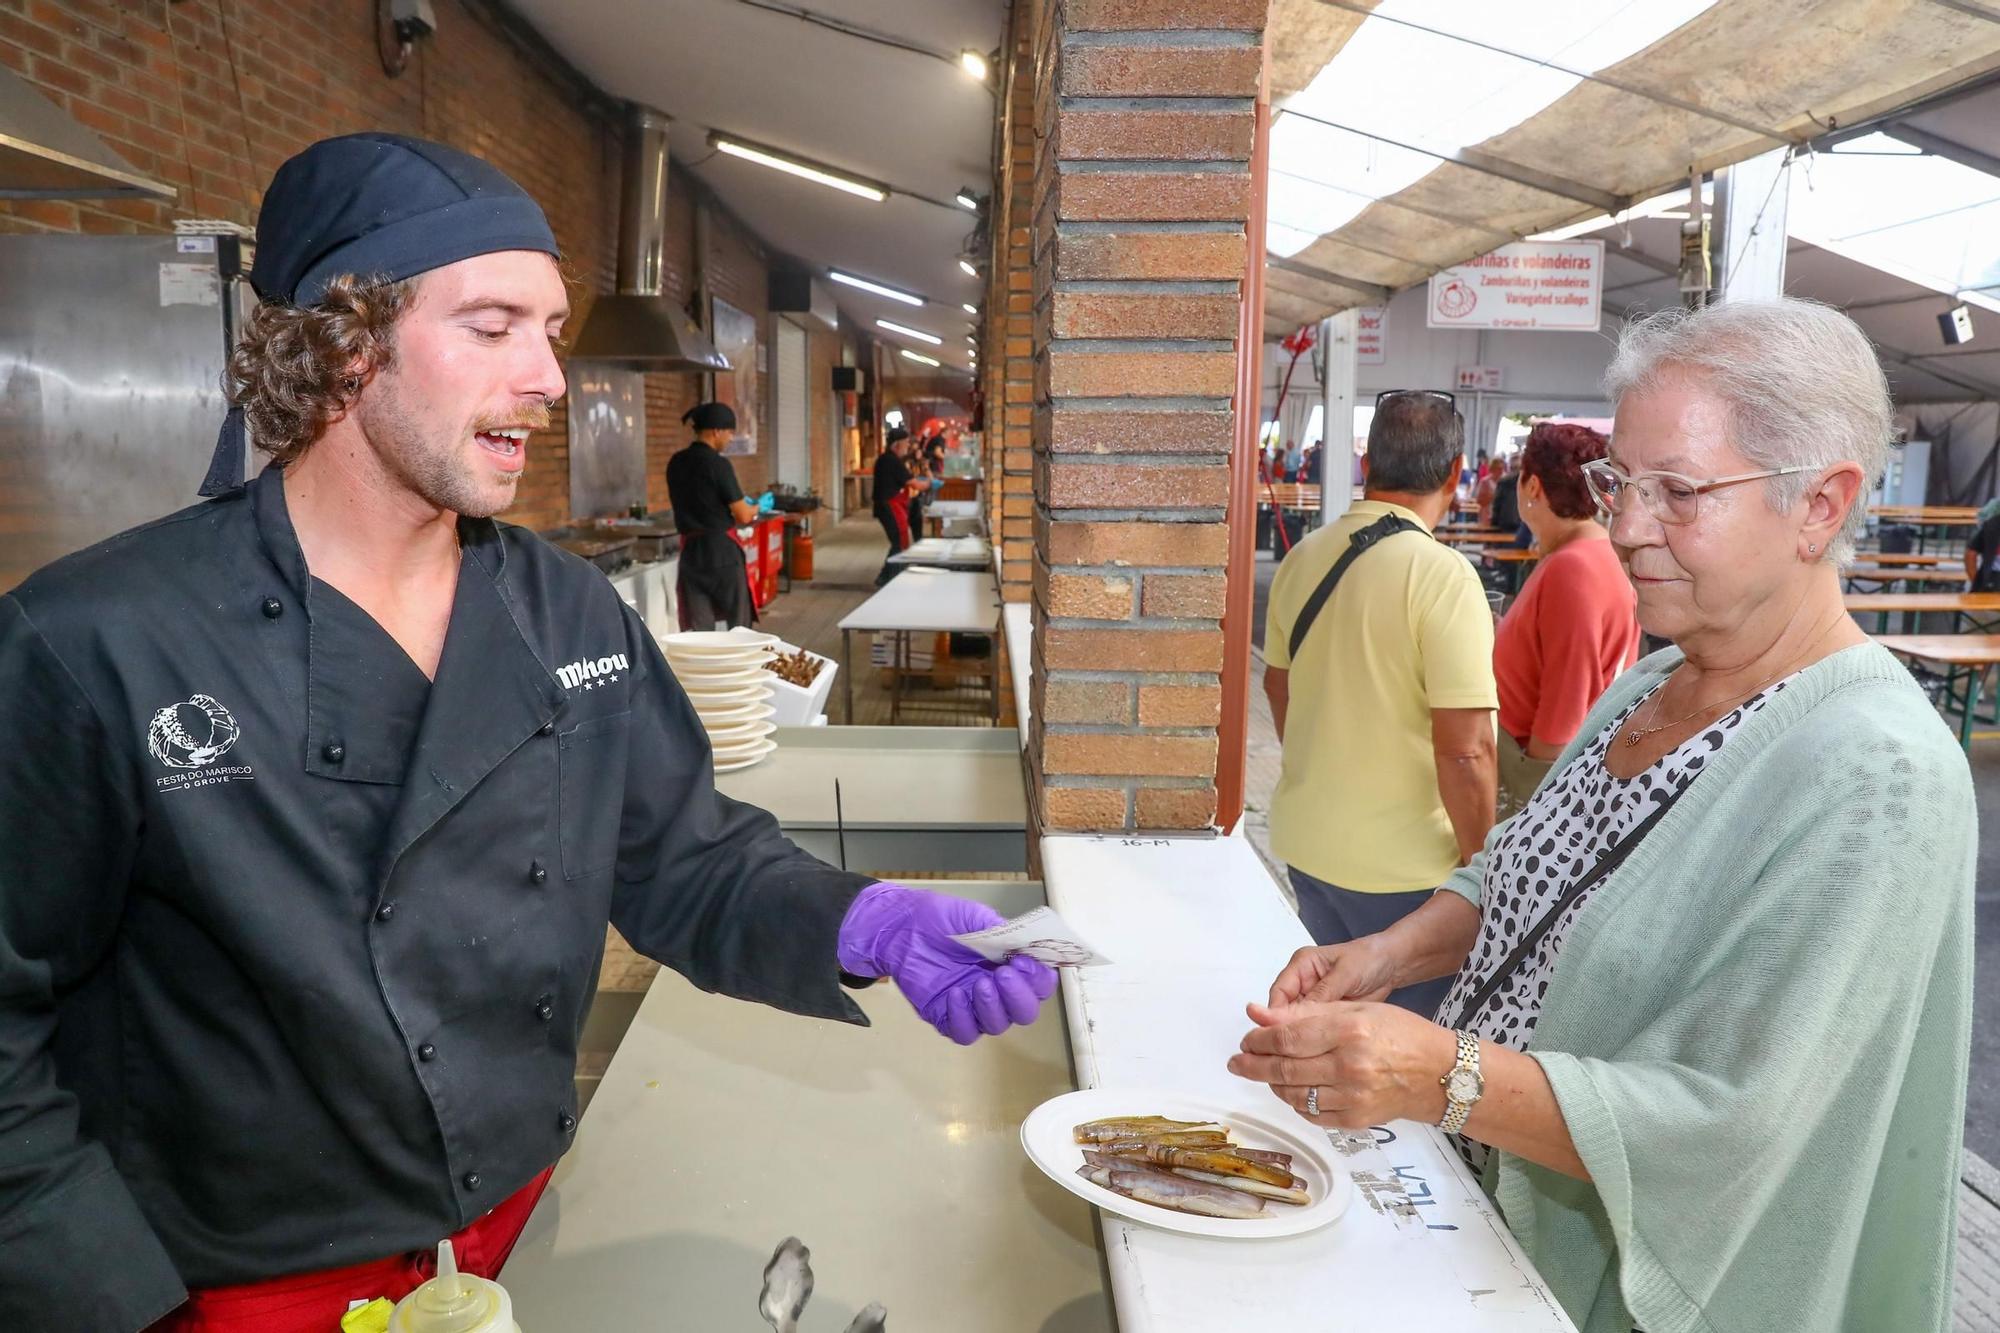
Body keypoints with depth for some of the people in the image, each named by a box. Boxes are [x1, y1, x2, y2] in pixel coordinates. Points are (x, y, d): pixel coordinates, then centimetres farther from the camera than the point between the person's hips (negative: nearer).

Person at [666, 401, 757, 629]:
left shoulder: (676, 463, 6)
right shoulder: (718, 464, -14)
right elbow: (743, 516, -12)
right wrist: (757, 508, 9)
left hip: (691, 550, 6)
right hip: (722, 549, -6)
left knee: (697, 628, 6)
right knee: (738, 625, 10)